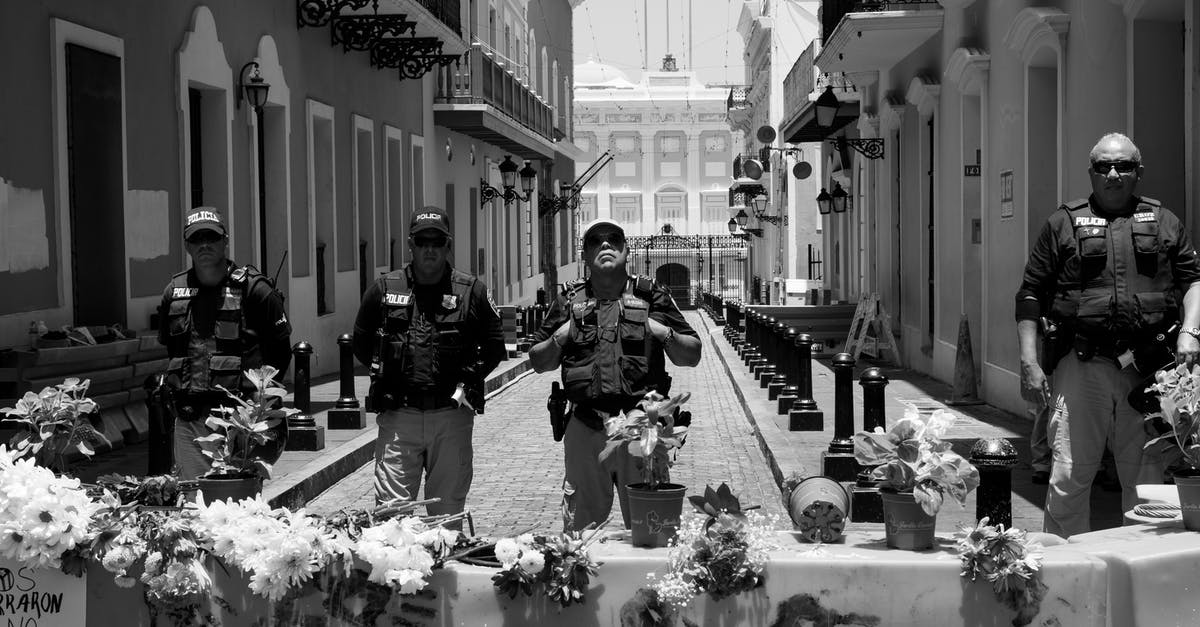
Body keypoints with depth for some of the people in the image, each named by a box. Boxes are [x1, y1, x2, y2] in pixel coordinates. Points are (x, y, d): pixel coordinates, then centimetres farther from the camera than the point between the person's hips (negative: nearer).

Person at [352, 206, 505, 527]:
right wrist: (387, 372, 7)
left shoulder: (471, 291, 5)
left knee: (448, 512, 7)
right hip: (398, 414, 0)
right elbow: (361, 343, 17)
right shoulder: (384, 289, 7)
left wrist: (467, 380, 2)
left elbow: (494, 345, 11)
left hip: (451, 414, 0)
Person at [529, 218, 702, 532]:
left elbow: (692, 356, 9)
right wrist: (559, 340, -3)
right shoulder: (569, 300, 12)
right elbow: (537, 362, 15)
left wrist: (666, 335, -8)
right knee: (580, 523, 8)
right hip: (585, 429, 1)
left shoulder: (652, 296, 8)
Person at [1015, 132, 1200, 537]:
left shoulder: (1163, 223, 15)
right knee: (1068, 478, -5)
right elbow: (1030, 294, 8)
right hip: (1080, 365, -2)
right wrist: (1029, 362, -1)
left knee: (1147, 481, 8)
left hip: (1148, 367, 2)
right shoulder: (1064, 223, 10)